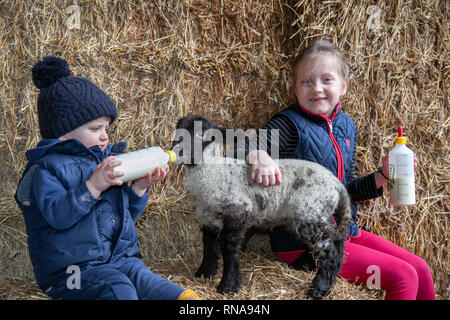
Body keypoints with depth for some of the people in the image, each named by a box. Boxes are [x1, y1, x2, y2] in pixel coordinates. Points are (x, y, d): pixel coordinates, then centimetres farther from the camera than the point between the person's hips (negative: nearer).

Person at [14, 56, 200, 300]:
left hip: (119, 257, 6)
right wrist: (94, 186, -27)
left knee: (145, 279, -22)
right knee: (118, 287, -31)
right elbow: (57, 215, -21)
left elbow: (128, 213, 19)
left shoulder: (109, 161, 16)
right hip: (72, 269, -5)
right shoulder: (47, 168, -5)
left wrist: (139, 187, 1)